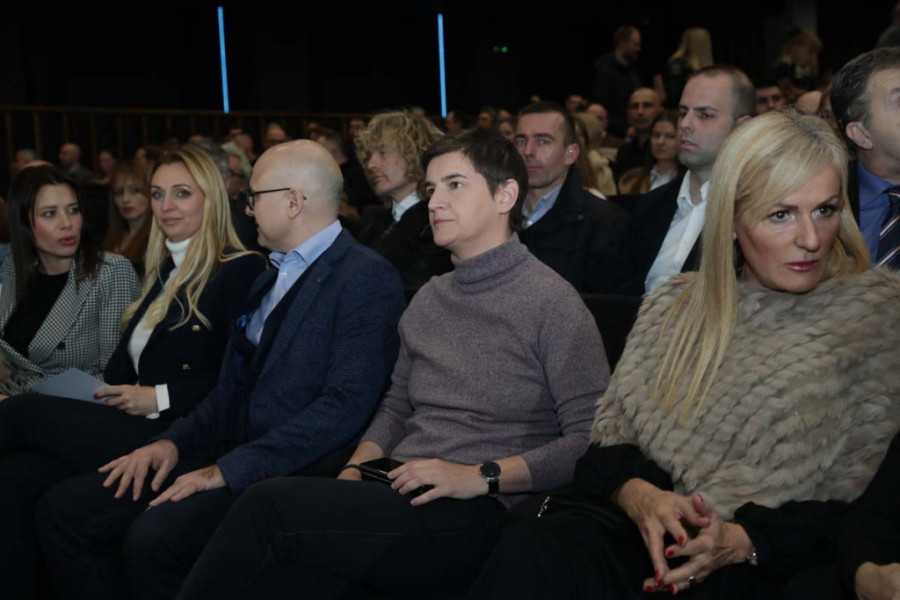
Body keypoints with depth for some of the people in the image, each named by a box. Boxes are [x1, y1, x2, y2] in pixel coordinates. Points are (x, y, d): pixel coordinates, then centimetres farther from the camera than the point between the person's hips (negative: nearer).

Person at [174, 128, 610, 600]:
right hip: (399, 499, 6)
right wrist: (354, 471, 3)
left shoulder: (551, 303, -5)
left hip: (475, 517, -5)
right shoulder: (428, 300, 17)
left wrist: (480, 476, -17)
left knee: (270, 504, -22)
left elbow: (594, 439, -10)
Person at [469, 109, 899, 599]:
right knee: (531, 554, -29)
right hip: (641, 530, 2)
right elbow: (609, 434, 11)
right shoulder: (674, 305, 14)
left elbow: (859, 510, -1)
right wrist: (638, 495, -13)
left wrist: (741, 541, -16)